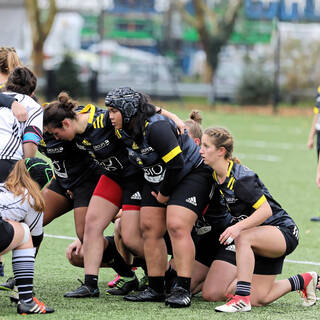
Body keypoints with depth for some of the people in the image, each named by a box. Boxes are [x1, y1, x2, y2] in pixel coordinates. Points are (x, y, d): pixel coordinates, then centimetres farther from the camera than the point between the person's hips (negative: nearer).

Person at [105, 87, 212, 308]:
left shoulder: (155, 127, -30)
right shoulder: (123, 131, -3)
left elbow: (176, 163, -28)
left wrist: (164, 193, -16)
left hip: (191, 173, -9)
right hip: (157, 179, 9)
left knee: (176, 226, -22)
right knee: (149, 227, 0)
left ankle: (183, 290, -23)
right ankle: (156, 289, 5)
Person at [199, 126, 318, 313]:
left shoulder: (240, 178, -26)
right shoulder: (217, 175, 0)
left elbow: (266, 210, -30)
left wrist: (238, 227, -40)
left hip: (283, 231, -9)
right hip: (262, 238, 9)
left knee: (243, 237, -38)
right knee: (259, 299, 3)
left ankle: (242, 298, -36)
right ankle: (303, 281, 29)